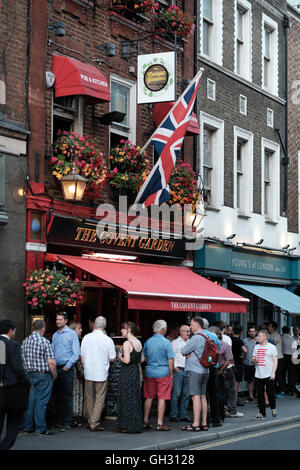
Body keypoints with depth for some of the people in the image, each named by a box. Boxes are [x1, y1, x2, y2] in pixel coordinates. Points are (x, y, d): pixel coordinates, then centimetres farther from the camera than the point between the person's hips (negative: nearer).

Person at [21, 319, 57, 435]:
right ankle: (41, 428, 0)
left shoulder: (25, 341, 7)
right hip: (43, 375, -6)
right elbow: (51, 362, -16)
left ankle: (27, 426, 15)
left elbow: (22, 359, 11)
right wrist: (54, 374, -3)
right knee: (41, 401, -2)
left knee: (30, 400, 11)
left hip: (29, 374, 6)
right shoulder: (44, 341, -13)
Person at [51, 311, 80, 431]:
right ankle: (59, 420, 13)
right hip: (56, 368, 6)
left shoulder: (72, 334, -2)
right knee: (57, 396, 7)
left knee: (67, 396, -6)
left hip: (66, 369, -5)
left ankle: (67, 423, -6)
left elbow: (76, 353, -6)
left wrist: (68, 366, -11)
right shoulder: (55, 335, 14)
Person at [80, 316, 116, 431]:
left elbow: (82, 356, 5)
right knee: (100, 399, 3)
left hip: (88, 373, 3)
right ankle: (94, 423, -2)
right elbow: (112, 358, -4)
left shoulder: (86, 337, -2)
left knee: (89, 399, 13)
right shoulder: (108, 340, -10)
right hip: (101, 374, -3)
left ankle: (90, 422, 21)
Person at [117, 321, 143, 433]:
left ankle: (127, 426, 3)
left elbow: (126, 360, -20)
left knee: (126, 399, 0)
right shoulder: (139, 343, 8)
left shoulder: (127, 343, -15)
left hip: (126, 373, -7)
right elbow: (141, 360, 13)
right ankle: (137, 425, 17)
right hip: (136, 372, 7)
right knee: (135, 398, 12)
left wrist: (120, 357, -2)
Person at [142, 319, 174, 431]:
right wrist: (171, 373, 1)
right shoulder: (166, 342, -9)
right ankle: (160, 424, -1)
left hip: (149, 372, 4)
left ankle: (145, 421, 17)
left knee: (149, 397, 13)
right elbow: (170, 360, -9)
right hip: (163, 373, -4)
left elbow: (142, 358, 9)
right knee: (162, 398, 0)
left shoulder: (148, 342, 4)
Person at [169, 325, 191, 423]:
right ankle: (173, 415, -1)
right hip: (178, 370, -5)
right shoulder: (175, 343, 1)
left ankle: (183, 415, 12)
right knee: (176, 393, -6)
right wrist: (175, 367, -10)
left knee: (186, 394, 6)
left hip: (188, 370, 5)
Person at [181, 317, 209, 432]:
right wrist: (189, 354, -1)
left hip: (194, 371, -9)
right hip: (205, 370, 9)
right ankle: (204, 423, 12)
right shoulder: (206, 337, 14)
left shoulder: (196, 338, -15)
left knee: (196, 397, -9)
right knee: (203, 397, 10)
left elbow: (183, 351, -10)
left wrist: (186, 352, 11)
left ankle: (196, 424, -9)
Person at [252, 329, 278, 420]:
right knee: (260, 394, 2)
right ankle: (261, 413, 7)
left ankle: (273, 409, 20)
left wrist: (273, 372, -11)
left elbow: (275, 361, -2)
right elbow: (254, 358, 20)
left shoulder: (272, 347, -1)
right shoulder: (256, 347, 13)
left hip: (268, 375, -4)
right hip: (258, 375, 4)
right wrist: (254, 360, -4)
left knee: (270, 393, -2)